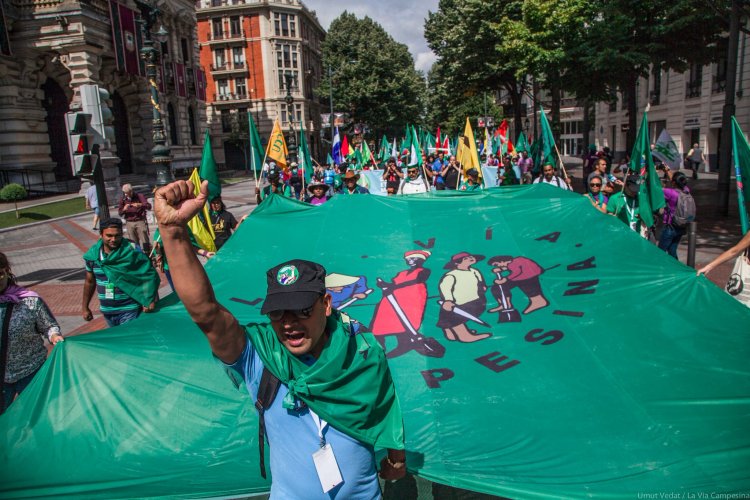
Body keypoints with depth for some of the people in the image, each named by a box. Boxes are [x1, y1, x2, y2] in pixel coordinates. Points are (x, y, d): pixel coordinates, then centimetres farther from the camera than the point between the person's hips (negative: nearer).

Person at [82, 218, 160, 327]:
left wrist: (150, 300, -21)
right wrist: (85, 308, 16)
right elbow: (90, 282, 13)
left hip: (129, 310, -5)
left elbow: (149, 274, -11)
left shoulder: (132, 251, -13)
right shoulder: (92, 254, 0)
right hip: (107, 311, 5)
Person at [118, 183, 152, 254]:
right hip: (129, 223, 3)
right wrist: (124, 209, -12)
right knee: (134, 243, 4)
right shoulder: (123, 199, 9)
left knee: (145, 240, -8)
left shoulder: (139, 196, 1)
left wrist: (140, 205, -24)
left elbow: (149, 206, -7)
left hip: (140, 221, -3)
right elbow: (120, 213, 10)